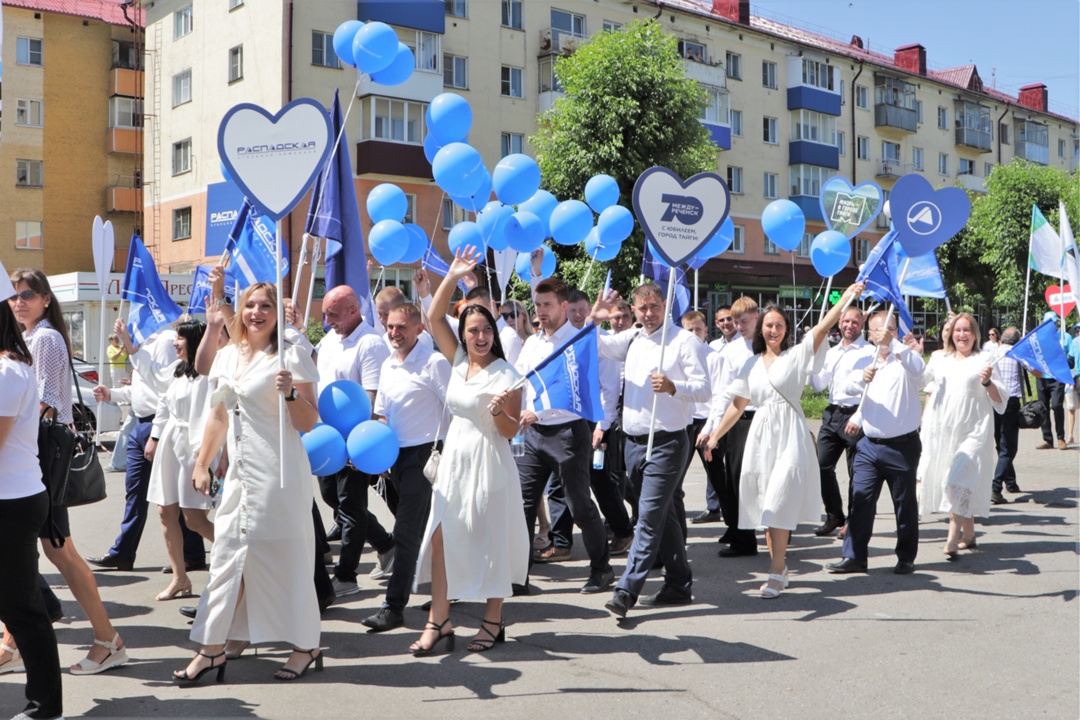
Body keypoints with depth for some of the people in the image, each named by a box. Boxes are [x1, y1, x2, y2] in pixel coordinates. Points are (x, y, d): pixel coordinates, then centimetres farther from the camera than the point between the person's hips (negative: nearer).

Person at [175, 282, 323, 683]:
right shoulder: (227, 356, 13)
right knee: (227, 553, 6)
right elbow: (219, 416, 20)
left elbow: (309, 422, -8)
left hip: (279, 473, -6)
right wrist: (202, 464, 18)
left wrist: (291, 393, -25)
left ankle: (305, 646, 12)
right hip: (240, 471, 6)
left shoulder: (291, 355, -6)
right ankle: (213, 647, 13)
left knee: (284, 556, -1)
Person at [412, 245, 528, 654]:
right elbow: (435, 318, 5)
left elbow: (511, 431, -7)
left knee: (490, 542, 3)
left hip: (489, 463, -5)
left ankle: (493, 621, 16)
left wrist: (498, 411, -26)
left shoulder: (505, 375, -8)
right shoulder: (458, 361, 7)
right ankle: (438, 621, 8)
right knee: (441, 537, 2)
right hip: (454, 460, 5)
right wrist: (452, 277, -2)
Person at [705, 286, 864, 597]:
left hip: (790, 435, -4)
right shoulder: (751, 364, 13)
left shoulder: (797, 355, 2)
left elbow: (822, 328, -12)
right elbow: (737, 405, 15)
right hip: (761, 435, 5)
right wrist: (715, 435, 12)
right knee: (766, 506, 6)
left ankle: (777, 573, -11)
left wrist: (845, 298, -24)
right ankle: (779, 567, 17)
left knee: (780, 504, -11)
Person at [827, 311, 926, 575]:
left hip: (902, 446, -4)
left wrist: (893, 343, -39)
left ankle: (906, 558, 19)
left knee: (905, 504, 7)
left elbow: (917, 368, -27)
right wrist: (862, 377, -24)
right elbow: (850, 386, -2)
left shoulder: (905, 359, -4)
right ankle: (854, 557, 5)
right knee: (860, 501, 0)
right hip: (869, 444, 4)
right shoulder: (865, 358, 10)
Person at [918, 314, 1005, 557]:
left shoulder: (984, 361, 1)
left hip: (973, 432, -5)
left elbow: (1000, 401, -1)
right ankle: (968, 533, 25)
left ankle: (953, 539, -16)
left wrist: (987, 382, -19)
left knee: (958, 481, -16)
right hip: (944, 431, 5)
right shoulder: (941, 361, 13)